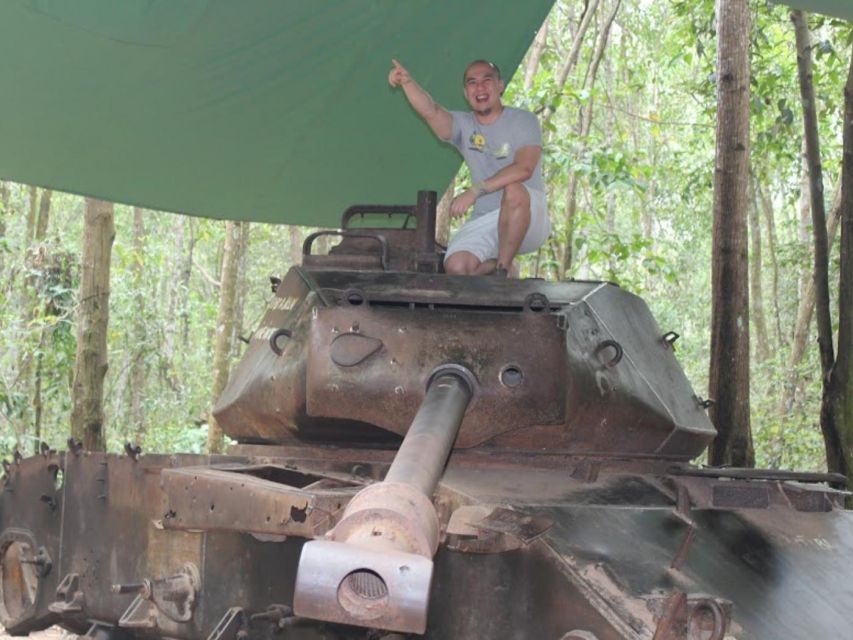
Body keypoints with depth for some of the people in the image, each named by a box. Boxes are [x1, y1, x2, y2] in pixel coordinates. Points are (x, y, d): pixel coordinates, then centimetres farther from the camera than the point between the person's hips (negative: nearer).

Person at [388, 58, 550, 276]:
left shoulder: (523, 121, -4)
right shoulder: (463, 125, 8)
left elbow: (523, 169, -22)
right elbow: (430, 111, -15)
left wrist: (476, 190, -32)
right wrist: (407, 82, -36)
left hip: (528, 220, -4)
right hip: (483, 221, 4)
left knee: (513, 190, -37)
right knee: (456, 267, -22)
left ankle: (504, 269, -22)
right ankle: (496, 265, 11)